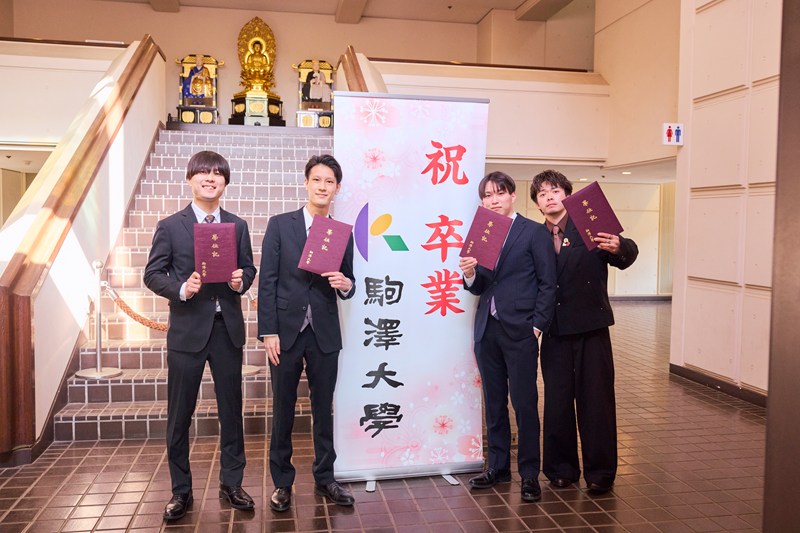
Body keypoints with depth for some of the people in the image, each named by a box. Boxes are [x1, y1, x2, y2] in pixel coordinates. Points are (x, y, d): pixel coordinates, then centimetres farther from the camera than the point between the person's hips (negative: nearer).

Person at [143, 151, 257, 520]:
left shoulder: (238, 226, 8)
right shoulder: (170, 226, 0)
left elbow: (248, 269, 11)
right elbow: (152, 274, -1)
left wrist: (241, 280, -11)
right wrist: (181, 289, -19)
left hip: (228, 327, 2)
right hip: (187, 328, -2)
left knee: (231, 409, 10)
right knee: (179, 414, 6)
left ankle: (231, 483, 26)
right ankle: (181, 491, 21)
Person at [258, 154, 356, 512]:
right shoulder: (280, 225, 0)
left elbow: (347, 284, 10)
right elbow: (267, 281, -4)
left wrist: (345, 284, -14)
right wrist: (268, 332, -9)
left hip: (324, 334, 2)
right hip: (286, 331, -2)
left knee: (324, 409, 11)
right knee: (283, 410, 8)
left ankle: (324, 479, 25)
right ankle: (282, 482, 23)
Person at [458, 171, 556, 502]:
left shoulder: (534, 232, -3)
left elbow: (548, 283, -5)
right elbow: (478, 288, 11)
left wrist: (537, 325, -10)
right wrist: (470, 275, -10)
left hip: (520, 330, -5)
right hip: (487, 329, 5)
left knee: (524, 403, 0)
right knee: (493, 402, 14)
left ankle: (529, 474, 13)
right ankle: (498, 466, 27)